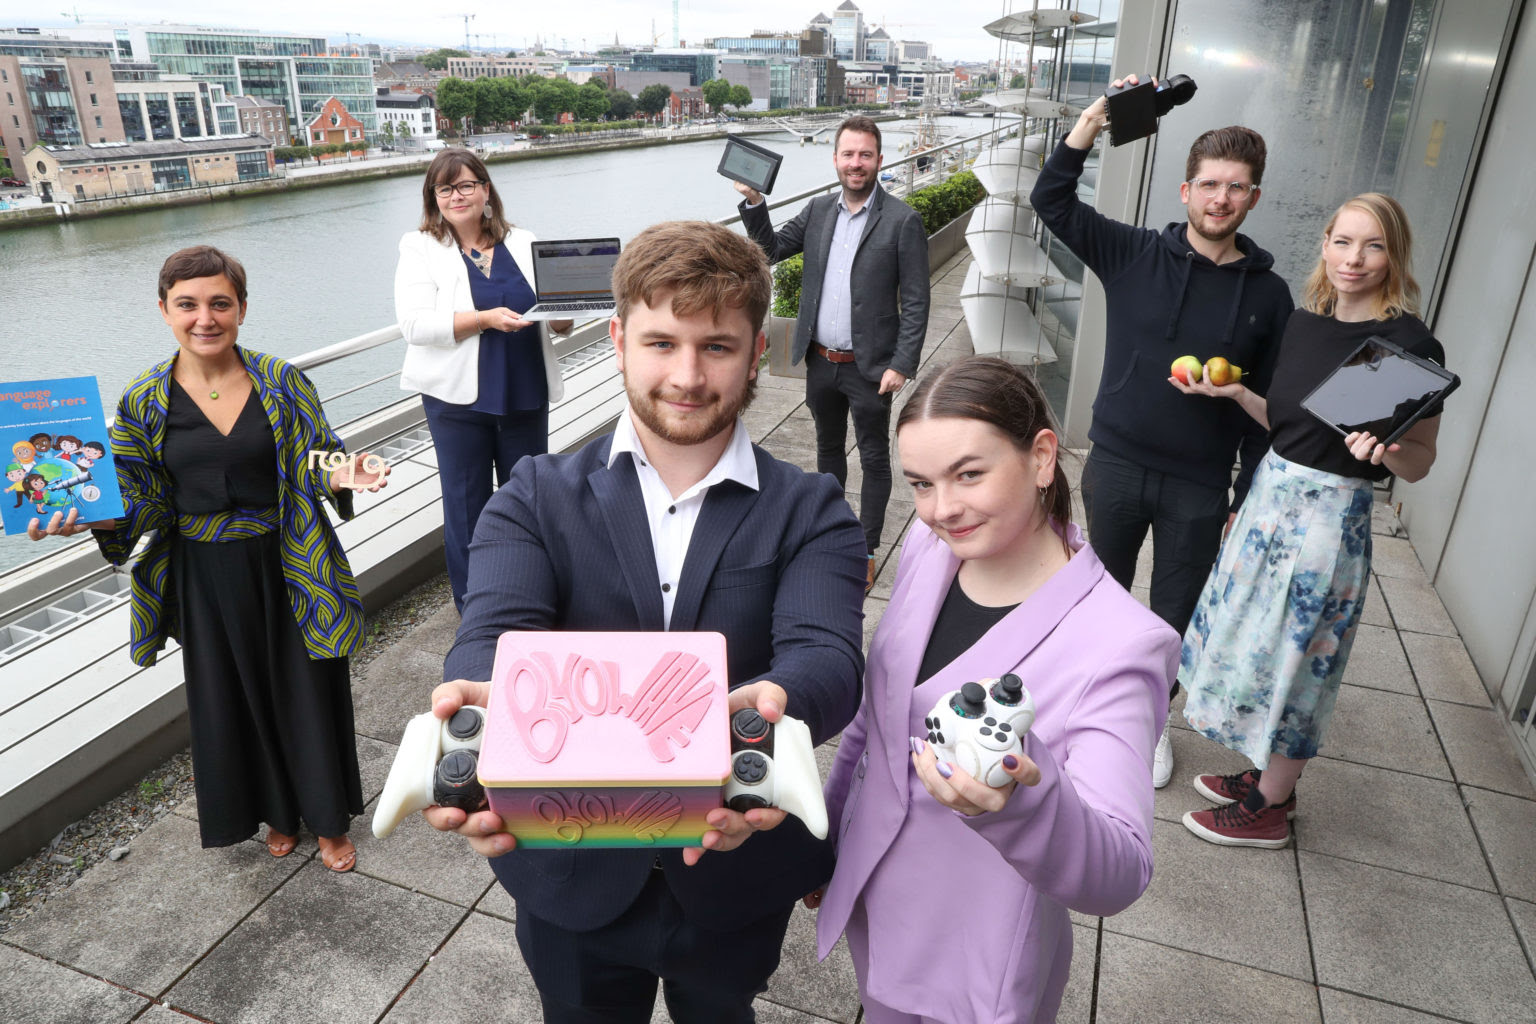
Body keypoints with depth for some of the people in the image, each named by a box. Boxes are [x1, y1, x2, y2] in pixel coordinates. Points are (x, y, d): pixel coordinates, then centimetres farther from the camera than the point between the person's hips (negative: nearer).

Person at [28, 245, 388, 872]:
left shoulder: (281, 383, -7)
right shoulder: (144, 402, -4)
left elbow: (312, 465, -6)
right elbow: (146, 504, 0)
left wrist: (339, 476, -29)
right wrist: (87, 518, -19)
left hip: (287, 569, -1)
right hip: (205, 578, 2)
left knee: (307, 690, 10)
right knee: (235, 698, 15)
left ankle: (328, 819, 32)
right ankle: (278, 812, 40)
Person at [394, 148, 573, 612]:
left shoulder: (522, 243, 8)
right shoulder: (420, 248, -1)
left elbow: (558, 318, 11)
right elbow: (415, 324, -13)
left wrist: (563, 314, -13)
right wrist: (486, 318, -23)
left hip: (526, 394, 3)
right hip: (459, 398, -2)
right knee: (467, 503, 6)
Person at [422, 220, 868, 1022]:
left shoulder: (810, 514, -8)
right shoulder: (537, 499, -7)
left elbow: (826, 656, -24)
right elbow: (493, 634, -23)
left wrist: (773, 710, -49)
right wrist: (482, 715, -47)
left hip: (736, 876, 0)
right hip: (573, 882, 0)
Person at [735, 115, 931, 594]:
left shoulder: (902, 221, -11)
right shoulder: (818, 211, 5)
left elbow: (915, 302, -11)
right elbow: (769, 249, 9)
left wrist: (902, 365, -17)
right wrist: (753, 202, -6)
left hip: (869, 367, -5)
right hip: (821, 361, 5)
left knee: (874, 460, 8)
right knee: (828, 449, 21)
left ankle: (867, 550, 22)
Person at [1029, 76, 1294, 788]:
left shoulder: (1268, 293, -3)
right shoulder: (1133, 255, -4)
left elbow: (1269, 404, 1)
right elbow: (1051, 199, -8)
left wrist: (1247, 501, 0)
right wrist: (1095, 119, -18)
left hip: (1201, 488, 0)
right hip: (1116, 467, 0)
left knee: (1176, 617, 13)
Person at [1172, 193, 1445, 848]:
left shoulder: (1411, 346, -13)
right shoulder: (1305, 321, 5)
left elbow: (1419, 463, -9)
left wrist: (1385, 449, -30)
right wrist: (1235, 392, -1)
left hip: (1331, 513, -7)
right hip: (1273, 491, 7)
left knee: (1291, 651, 4)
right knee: (1255, 636, 16)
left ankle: (1268, 807, 22)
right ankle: (1268, 773, 36)